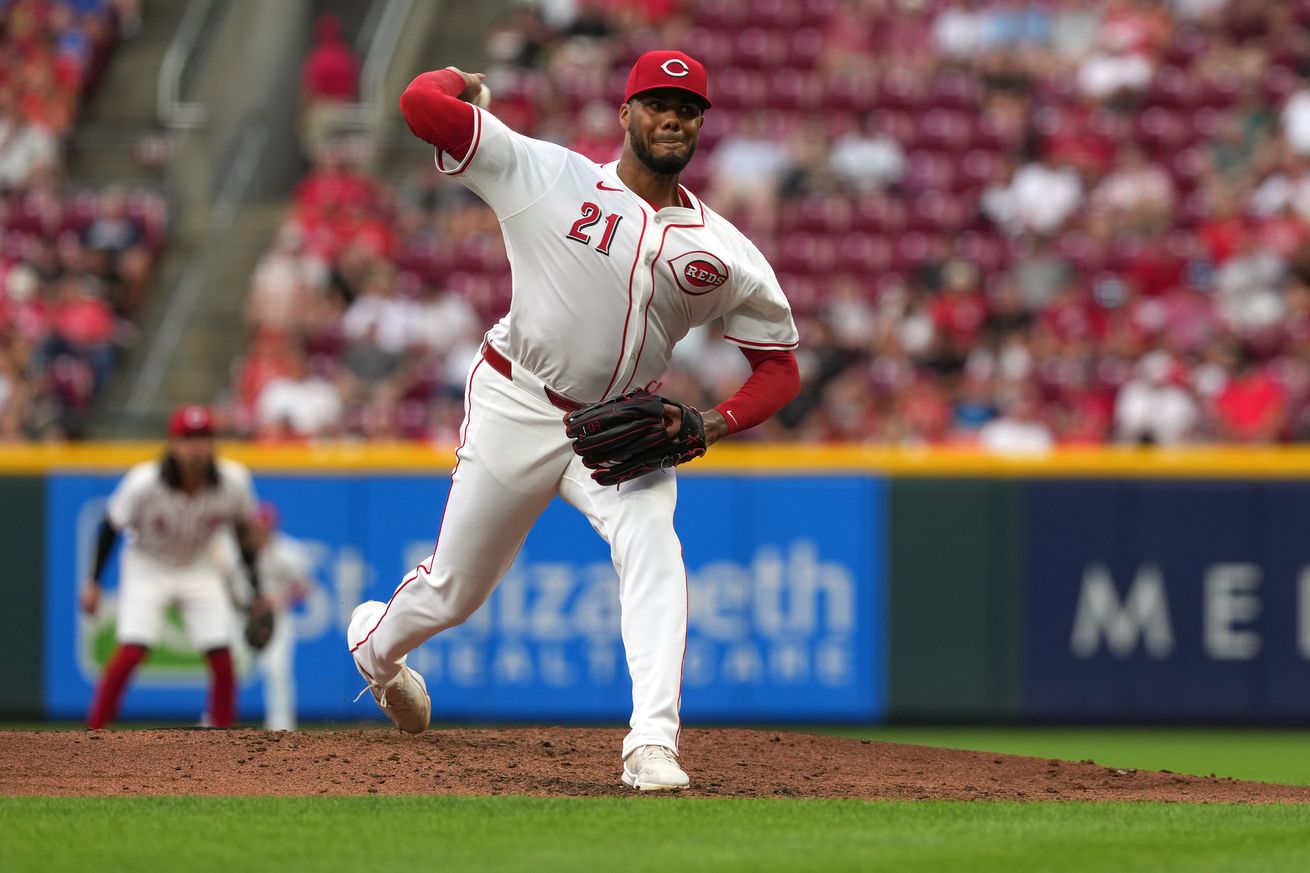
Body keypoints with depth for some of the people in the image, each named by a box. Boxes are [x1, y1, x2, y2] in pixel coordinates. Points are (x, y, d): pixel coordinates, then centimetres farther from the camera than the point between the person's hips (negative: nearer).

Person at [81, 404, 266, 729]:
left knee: (222, 659, -7)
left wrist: (256, 591, 2)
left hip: (199, 568, 3)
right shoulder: (144, 483, -27)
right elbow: (111, 527, -12)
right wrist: (93, 583, -9)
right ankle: (94, 732, -10)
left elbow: (243, 531, -1)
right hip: (148, 567, -3)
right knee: (131, 651, -19)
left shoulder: (233, 481, -19)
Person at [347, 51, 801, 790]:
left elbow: (780, 369, 3)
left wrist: (707, 427, -13)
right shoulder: (548, 176, -10)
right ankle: (376, 644, 44)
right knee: (454, 589, 8)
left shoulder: (725, 252, -1)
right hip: (517, 410, -2)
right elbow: (422, 102, -19)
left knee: (652, 547, -27)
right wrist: (462, 82, 3)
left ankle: (654, 743, -35)